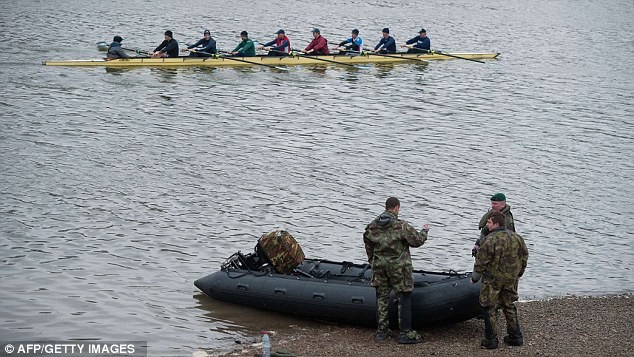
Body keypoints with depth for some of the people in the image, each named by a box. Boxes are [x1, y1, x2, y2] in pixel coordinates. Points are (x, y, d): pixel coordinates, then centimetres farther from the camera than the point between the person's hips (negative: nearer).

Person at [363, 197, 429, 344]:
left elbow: (368, 245, 12)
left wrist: (372, 262, 27)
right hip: (398, 267, -5)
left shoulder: (372, 226, 0)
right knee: (404, 298, 3)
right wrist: (424, 231, 13)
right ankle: (405, 333, 3)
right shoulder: (401, 226, -17)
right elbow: (417, 241, -8)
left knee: (382, 298, 13)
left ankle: (381, 331, 17)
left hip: (379, 266, 5)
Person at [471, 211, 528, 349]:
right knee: (509, 306, 20)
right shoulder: (516, 238, 2)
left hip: (493, 279, -6)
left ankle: (491, 340, 7)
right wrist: (518, 273, 26)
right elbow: (524, 256, 12)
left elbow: (481, 261, -15)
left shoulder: (490, 240, -20)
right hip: (511, 279, 6)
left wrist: (475, 278, -1)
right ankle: (516, 337, 23)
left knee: (489, 308, 5)